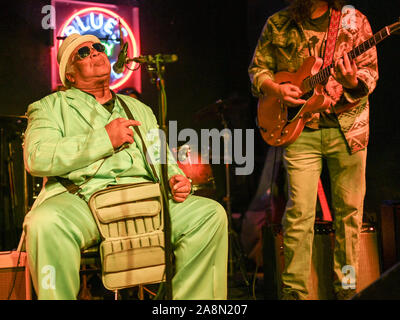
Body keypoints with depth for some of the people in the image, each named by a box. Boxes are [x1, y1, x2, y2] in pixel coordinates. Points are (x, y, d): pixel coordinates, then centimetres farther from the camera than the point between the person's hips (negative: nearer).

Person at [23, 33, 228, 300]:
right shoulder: (50, 106, 16)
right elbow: (37, 158, -3)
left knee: (212, 214, -17)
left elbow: (163, 160, 28)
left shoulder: (139, 109, 31)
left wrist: (175, 179, 2)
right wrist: (104, 138, -7)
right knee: (45, 223, -38)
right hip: (79, 196, -3)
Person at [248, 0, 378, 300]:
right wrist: (276, 88, -8)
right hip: (299, 130, 0)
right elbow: (257, 69, 12)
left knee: (349, 209, 5)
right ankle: (294, 290, 6)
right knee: (299, 211, -5)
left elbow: (370, 72, 1)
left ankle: (346, 287, 19)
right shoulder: (277, 24, 6)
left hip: (347, 127, 1)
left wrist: (353, 83, -21)